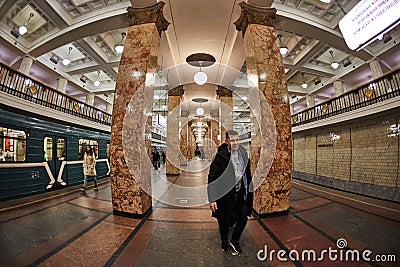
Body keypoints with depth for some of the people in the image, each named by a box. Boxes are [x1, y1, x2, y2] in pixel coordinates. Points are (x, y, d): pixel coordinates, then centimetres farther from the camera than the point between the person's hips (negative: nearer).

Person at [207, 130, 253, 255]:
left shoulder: (243, 154, 0)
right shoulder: (221, 156, -18)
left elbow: (248, 174, 13)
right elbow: (212, 178, -17)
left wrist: (249, 192, 16)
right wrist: (212, 199, -17)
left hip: (241, 194, 4)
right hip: (225, 195, -4)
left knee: (243, 219, 9)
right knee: (224, 221, 15)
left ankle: (234, 241, 36)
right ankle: (224, 241, 44)